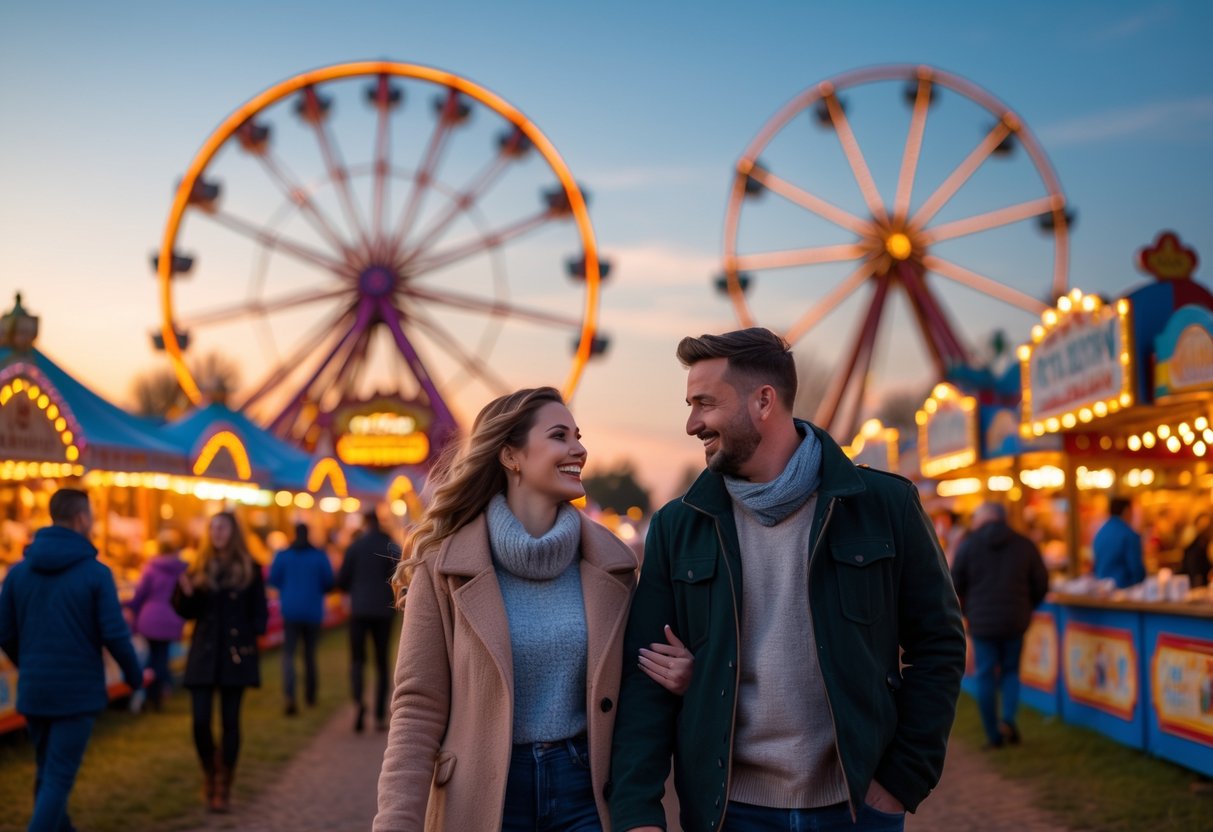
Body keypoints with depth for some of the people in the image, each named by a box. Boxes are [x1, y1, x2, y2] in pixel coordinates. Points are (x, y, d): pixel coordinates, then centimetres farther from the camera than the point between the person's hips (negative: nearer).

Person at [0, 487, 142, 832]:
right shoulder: (96, 573, -10)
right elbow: (115, 634, -13)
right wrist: (134, 674, 5)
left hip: (33, 690, 5)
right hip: (77, 691, -5)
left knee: (47, 773, 21)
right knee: (58, 778, 0)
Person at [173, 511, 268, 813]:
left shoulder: (250, 569, 2)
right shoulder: (199, 568, 8)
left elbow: (259, 613, 2)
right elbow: (188, 612, 7)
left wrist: (251, 640, -12)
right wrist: (185, 593, -12)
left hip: (235, 653, -2)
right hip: (203, 653, 2)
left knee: (230, 721, 3)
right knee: (200, 721, -4)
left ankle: (223, 787, 11)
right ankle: (210, 771, 21)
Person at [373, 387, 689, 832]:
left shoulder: (609, 563, 1)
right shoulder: (445, 565, -8)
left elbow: (631, 689, 10)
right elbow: (418, 709, -8)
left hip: (585, 788, 2)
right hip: (484, 795, -2)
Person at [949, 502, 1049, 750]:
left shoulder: (968, 545, -3)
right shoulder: (1025, 545, 1)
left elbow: (955, 586, -1)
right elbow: (1041, 584, 4)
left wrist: (966, 610, 17)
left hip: (981, 620, -1)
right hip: (1015, 621, 2)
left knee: (986, 675, 6)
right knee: (1010, 671, 16)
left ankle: (993, 735, 7)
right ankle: (1009, 718, -5)